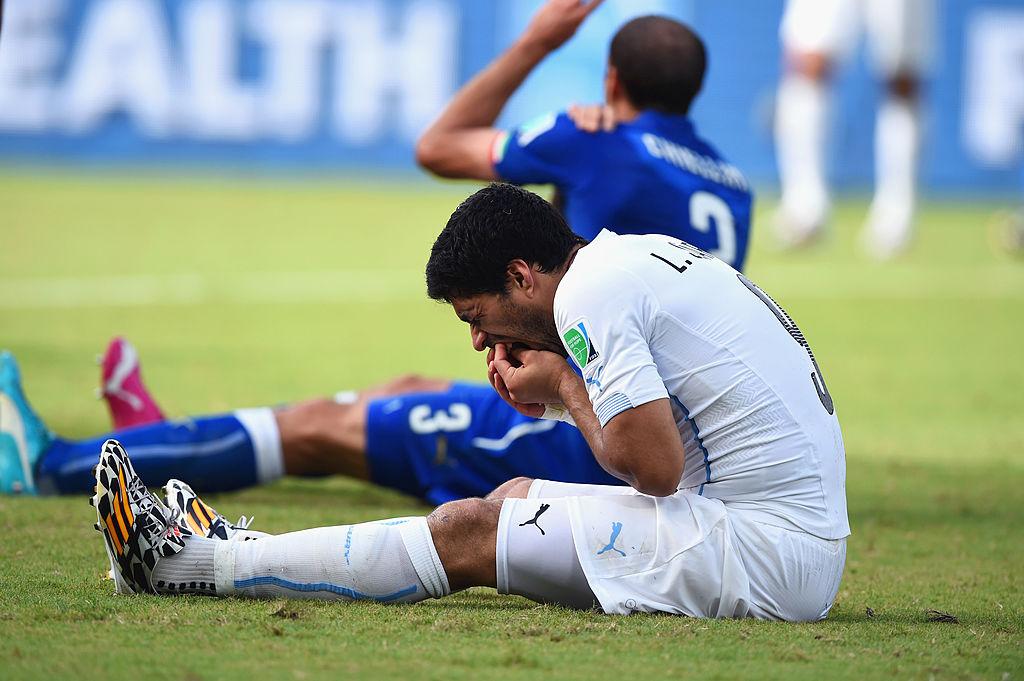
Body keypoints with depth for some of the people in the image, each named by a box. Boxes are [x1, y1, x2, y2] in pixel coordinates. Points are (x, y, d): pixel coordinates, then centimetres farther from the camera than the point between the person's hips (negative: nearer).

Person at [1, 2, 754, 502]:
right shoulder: (732, 188, 9)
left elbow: (439, 146, 3)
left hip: (580, 443, -8)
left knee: (322, 430, 1)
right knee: (409, 393, 25)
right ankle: (161, 442, 39)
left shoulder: (603, 148, -13)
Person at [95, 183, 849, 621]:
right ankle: (246, 554, 25)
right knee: (516, 497, 18)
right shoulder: (639, 255, 17)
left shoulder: (589, 292, -12)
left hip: (759, 558, -9)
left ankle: (186, 562, 5)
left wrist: (566, 388, -2)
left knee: (470, 532, -3)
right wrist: (569, 389, 7)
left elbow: (653, 464, -18)